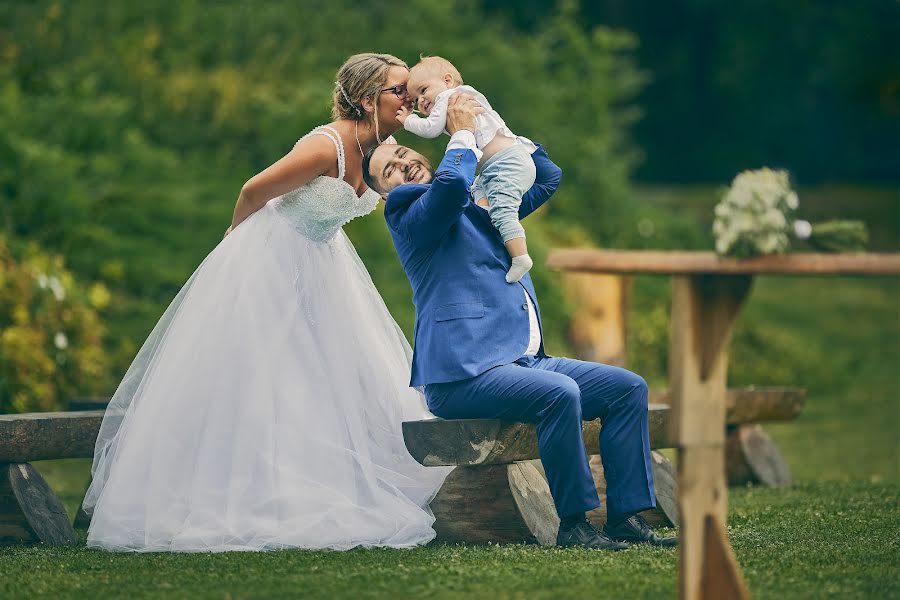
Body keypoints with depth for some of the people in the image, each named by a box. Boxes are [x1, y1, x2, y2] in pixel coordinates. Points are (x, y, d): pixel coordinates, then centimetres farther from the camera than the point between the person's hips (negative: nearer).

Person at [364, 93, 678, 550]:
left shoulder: (484, 205, 24)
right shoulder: (409, 217, -2)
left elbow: (547, 177, 32)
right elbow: (452, 183, -23)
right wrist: (462, 132, -7)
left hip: (523, 360, 9)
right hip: (464, 373, -9)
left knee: (627, 388, -4)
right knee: (559, 393, -33)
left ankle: (626, 516, -8)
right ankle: (573, 525, -24)